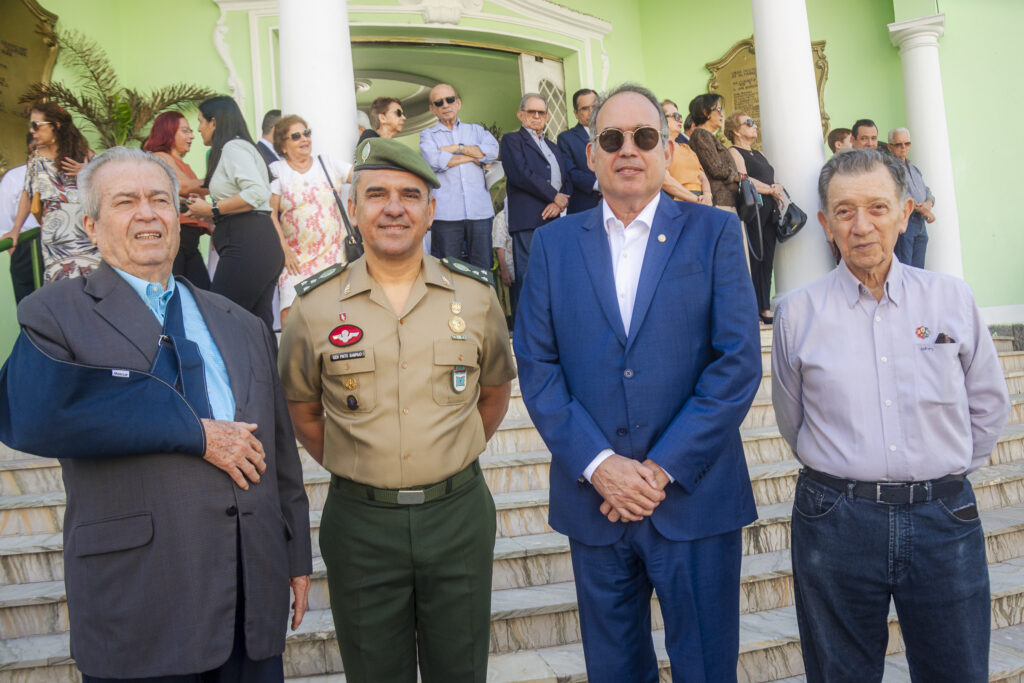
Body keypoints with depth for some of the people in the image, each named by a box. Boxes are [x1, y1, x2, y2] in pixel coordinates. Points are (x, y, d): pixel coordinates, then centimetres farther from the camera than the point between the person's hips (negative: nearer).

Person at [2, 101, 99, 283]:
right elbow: (27, 194, 14)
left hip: (86, 230, -1)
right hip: (55, 234, 1)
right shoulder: (36, 159, 12)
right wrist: (15, 229, 9)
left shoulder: (82, 152, 6)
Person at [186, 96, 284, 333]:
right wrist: (209, 211, 22)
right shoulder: (240, 147, 26)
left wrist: (213, 210, -11)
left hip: (246, 245, -10)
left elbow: (258, 193, -18)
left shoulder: (233, 147, -3)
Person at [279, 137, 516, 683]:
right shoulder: (315, 306, -4)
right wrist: (353, 470, 2)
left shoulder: (475, 295, -1)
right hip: (360, 521, -1)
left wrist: (451, 460, 7)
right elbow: (301, 410, 8)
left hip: (458, 514, 1)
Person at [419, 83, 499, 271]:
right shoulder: (427, 135, 14)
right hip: (446, 212, -2)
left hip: (479, 210, 2)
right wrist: (475, 155, 0)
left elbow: (492, 151, 0)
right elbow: (434, 161, -8)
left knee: (482, 269, 0)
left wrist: (457, 148, -2)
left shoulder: (476, 130, 20)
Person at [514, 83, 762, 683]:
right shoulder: (554, 242, 6)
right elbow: (537, 365, 0)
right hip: (594, 499, 2)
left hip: (695, 496, -1)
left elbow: (739, 363, -7)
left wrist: (663, 467, -12)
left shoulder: (714, 232, 1)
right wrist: (597, 464, -11)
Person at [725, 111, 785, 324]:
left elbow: (770, 179, 26)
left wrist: (776, 189, 3)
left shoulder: (758, 154, 25)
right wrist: (771, 190, -9)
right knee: (752, 258, -11)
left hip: (769, 210, 8)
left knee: (767, 258, 6)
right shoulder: (734, 152, -2)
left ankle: (765, 308, 10)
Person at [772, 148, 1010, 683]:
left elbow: (988, 405, 12)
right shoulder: (797, 312, -2)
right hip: (834, 522, -1)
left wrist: (943, 475, 11)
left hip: (944, 520, 1)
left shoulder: (952, 298, 2)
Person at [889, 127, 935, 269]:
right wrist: (920, 208, -13)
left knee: (918, 270, 5)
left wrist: (928, 203, -2)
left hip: (920, 224, 8)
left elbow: (927, 192, 23)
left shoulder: (915, 169, 26)